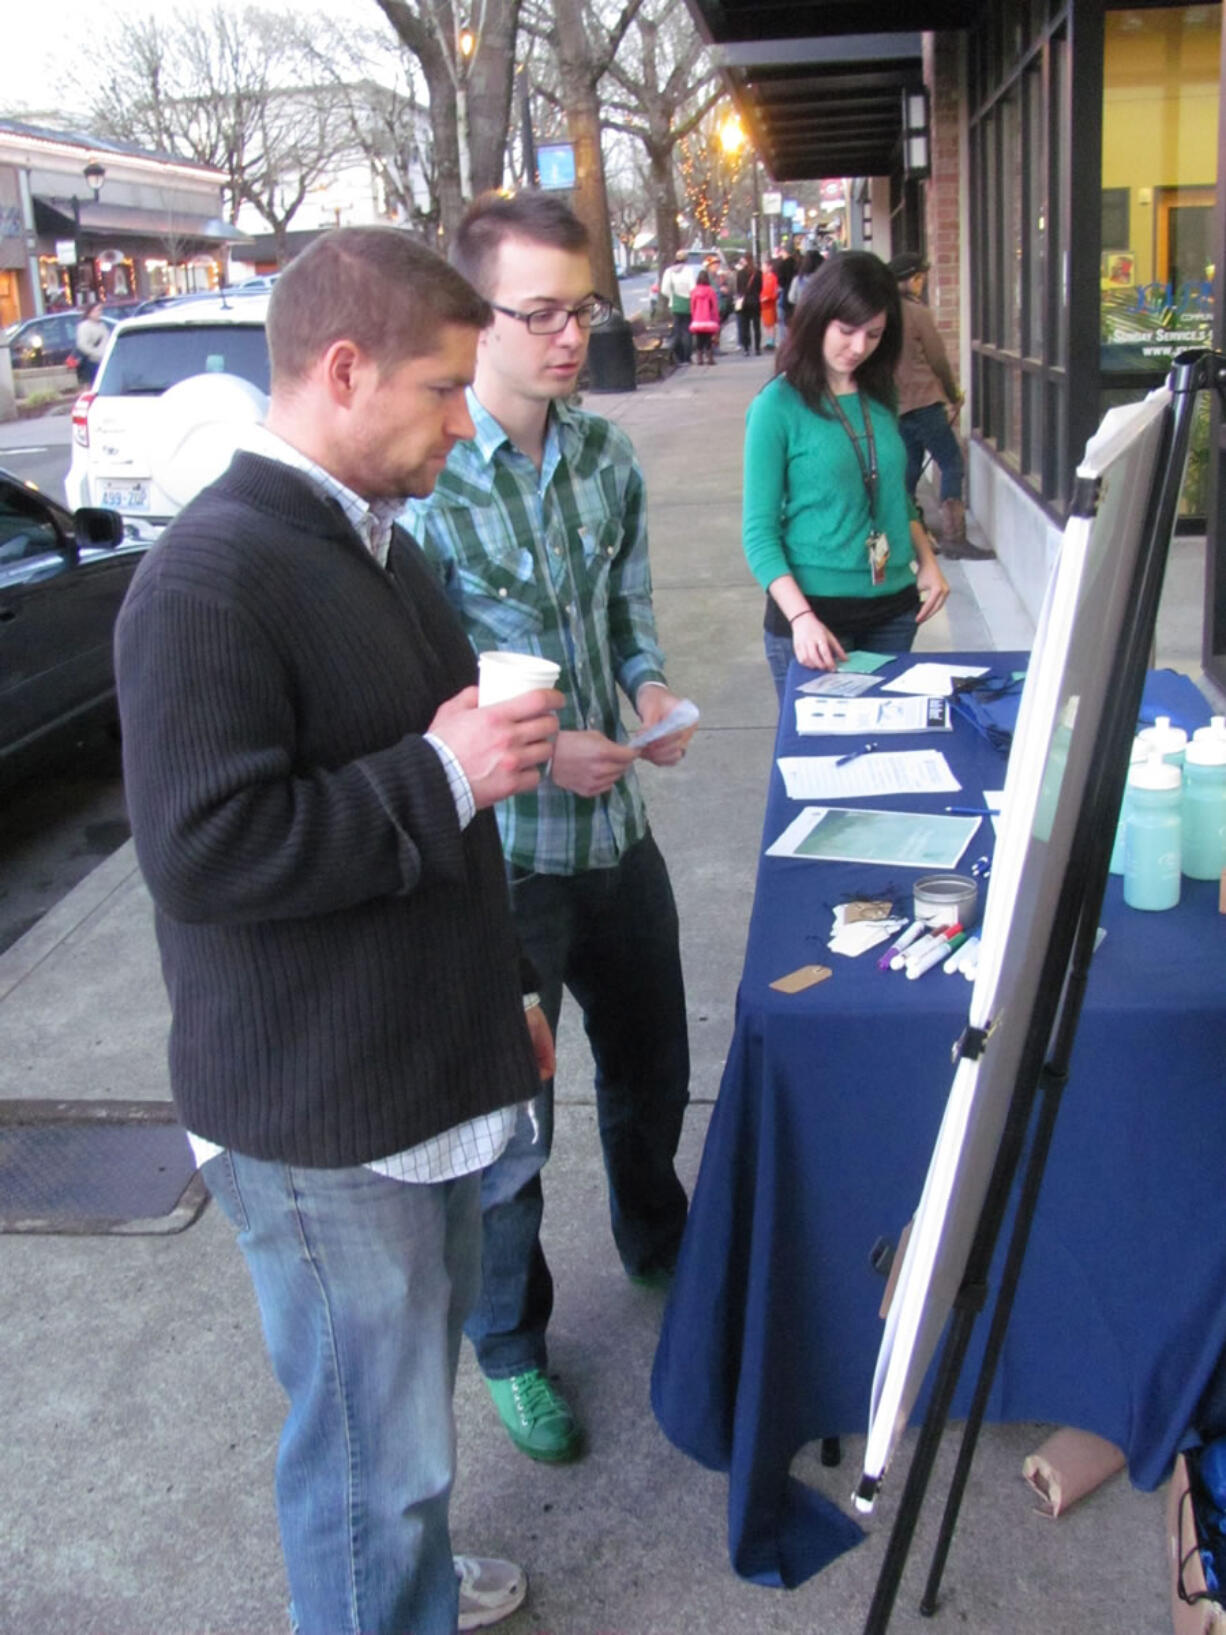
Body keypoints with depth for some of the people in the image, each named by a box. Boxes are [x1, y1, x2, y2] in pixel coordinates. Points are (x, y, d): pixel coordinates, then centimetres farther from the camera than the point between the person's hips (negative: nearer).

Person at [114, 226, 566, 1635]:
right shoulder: (211, 578, -21)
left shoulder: (372, 542, 11)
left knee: (421, 1354, 25)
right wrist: (444, 775, -23)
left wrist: (503, 989, 22)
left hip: (423, 1073, 10)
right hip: (320, 1118, -9)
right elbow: (199, 851, -28)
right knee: (376, 1443, 4)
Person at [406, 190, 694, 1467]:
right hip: (497, 853, -6)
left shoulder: (605, 455, 2)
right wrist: (536, 750, -23)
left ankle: (656, 1245, 54)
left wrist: (649, 684, -6)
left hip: (614, 827, 6)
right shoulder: (419, 479, -18)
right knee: (507, 1119, 10)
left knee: (651, 1070, 24)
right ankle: (508, 1346, 35)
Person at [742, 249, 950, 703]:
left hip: (894, 607, 5)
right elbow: (759, 531, -11)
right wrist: (801, 617, -21)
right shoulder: (777, 406, -8)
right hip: (813, 610, -5)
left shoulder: (880, 396, 8)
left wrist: (927, 561, 8)